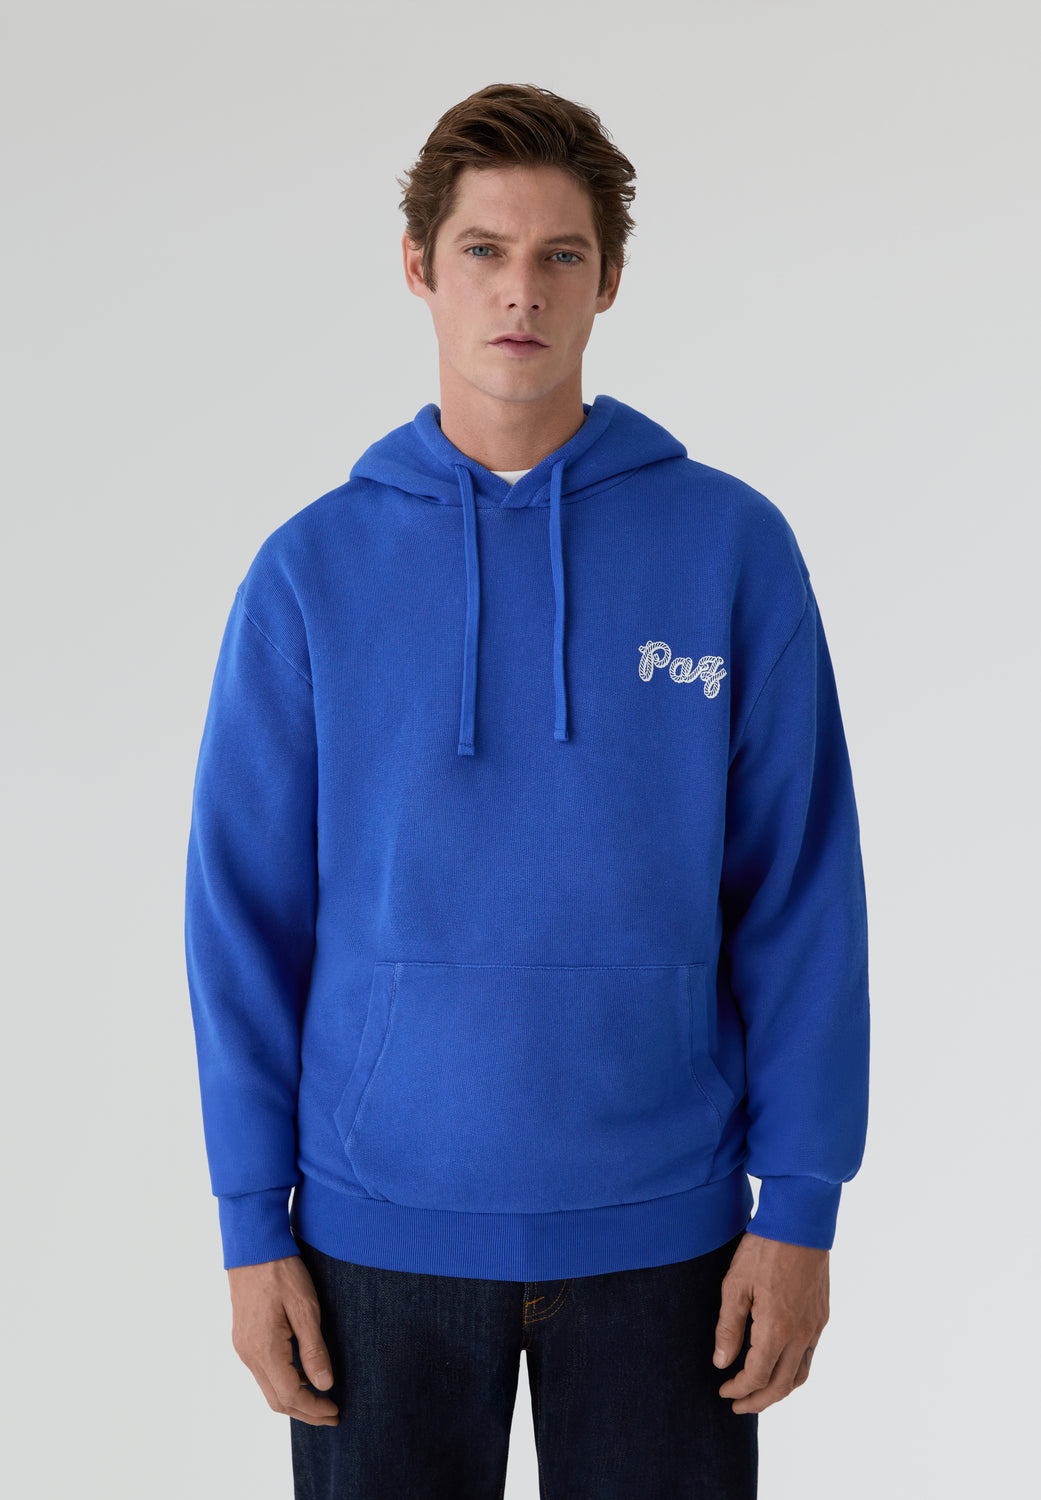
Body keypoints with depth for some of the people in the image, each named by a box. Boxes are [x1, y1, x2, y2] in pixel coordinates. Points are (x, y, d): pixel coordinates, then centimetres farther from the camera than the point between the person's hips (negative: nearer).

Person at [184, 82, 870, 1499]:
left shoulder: (731, 545, -3)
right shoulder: (311, 569, -2)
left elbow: (800, 891, -2)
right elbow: (246, 909, 1)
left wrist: (801, 1204, -4)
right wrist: (255, 1223, -1)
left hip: (662, 1224, 0)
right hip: (382, 1224, 0)